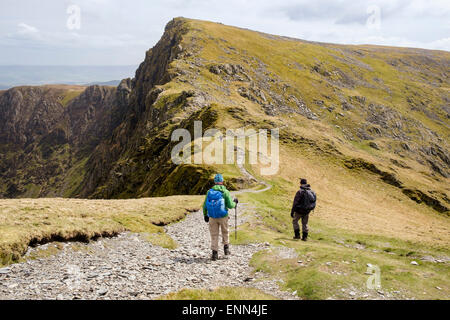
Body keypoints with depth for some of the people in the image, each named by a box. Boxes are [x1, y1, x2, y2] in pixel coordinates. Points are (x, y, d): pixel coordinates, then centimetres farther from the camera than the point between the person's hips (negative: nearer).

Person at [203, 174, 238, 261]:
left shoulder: (210, 191, 0)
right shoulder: (225, 191, -7)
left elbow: (205, 205, 2)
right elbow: (230, 205, -9)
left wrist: (205, 215, 15)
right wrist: (234, 203, 12)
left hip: (212, 217, 1)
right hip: (223, 216, -1)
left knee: (214, 235, 8)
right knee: (225, 232, 23)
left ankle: (215, 253, 6)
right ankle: (226, 248, 26)